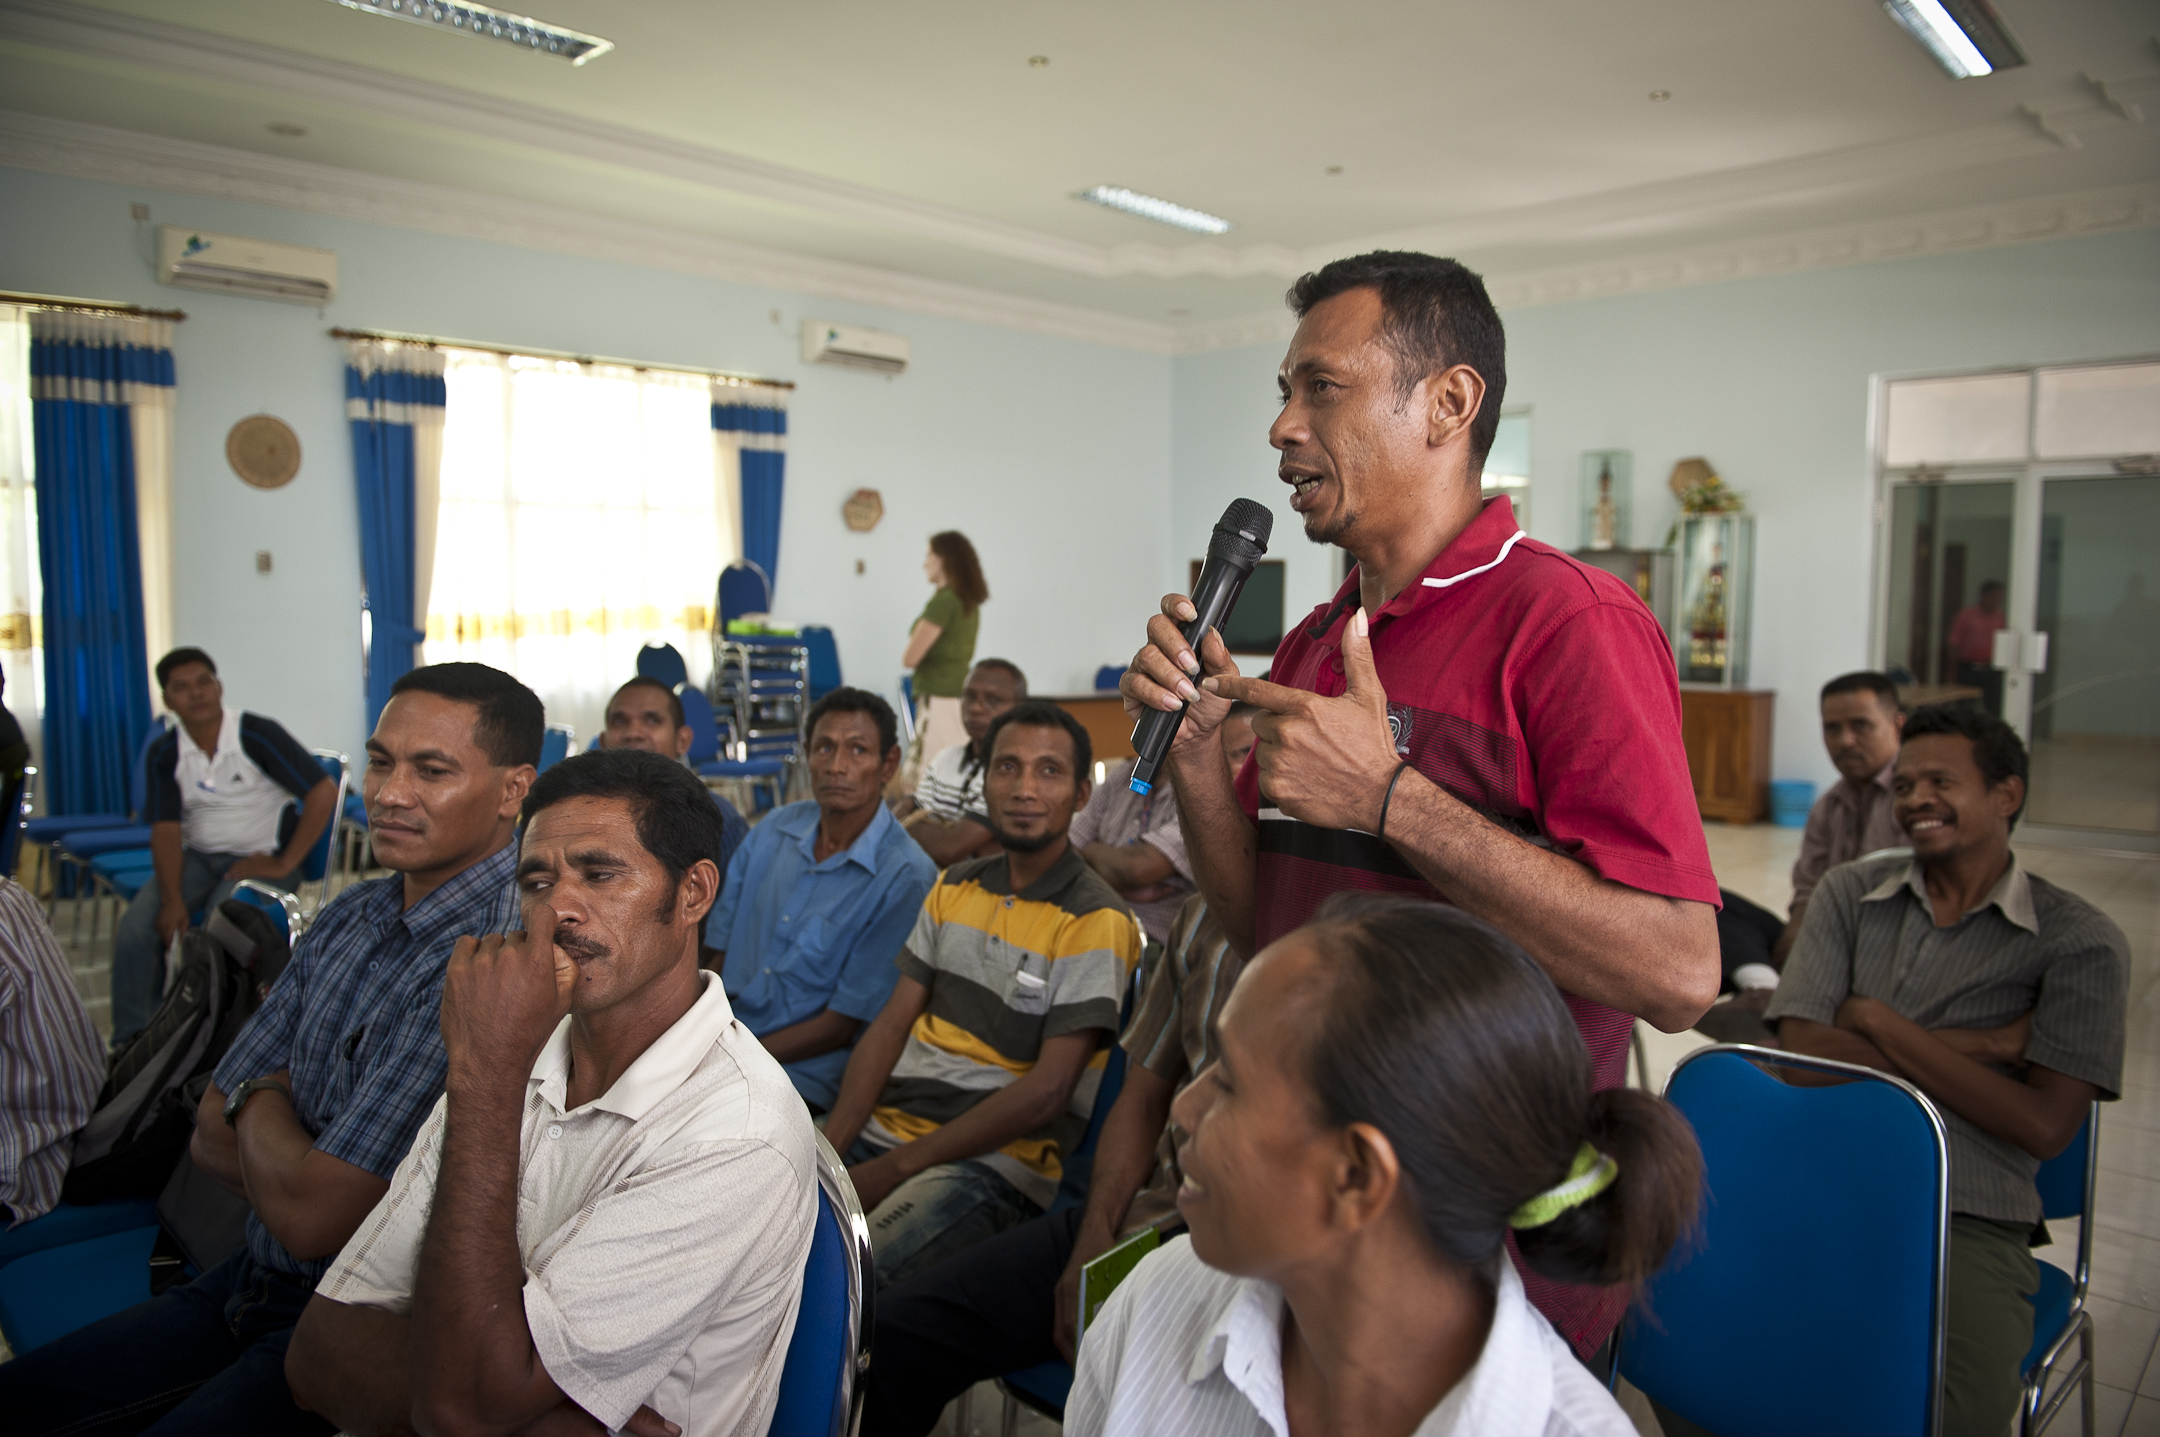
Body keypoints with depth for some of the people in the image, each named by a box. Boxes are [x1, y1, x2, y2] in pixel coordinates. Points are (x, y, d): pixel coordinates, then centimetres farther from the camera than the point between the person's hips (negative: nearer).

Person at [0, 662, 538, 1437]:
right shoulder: (352, 916, 4)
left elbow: (311, 1216, -24)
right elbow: (212, 1136, 7)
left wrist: (261, 1103, -4)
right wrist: (300, 1167, -13)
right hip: (250, 1286, 8)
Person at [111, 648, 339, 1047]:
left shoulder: (257, 735, -13)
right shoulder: (164, 754, 3)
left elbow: (323, 793, -17)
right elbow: (166, 829, -1)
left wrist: (284, 864, -15)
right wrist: (172, 899, -16)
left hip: (258, 857, -5)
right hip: (197, 858, 5)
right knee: (135, 930, -16)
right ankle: (129, 1045, 1)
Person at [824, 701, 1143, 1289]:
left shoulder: (1095, 921, -9)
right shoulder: (953, 888, 14)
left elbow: (1047, 1092, -13)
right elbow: (891, 1025, 12)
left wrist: (895, 1167, -14)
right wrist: (830, 1143, -4)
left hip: (996, 1159, -6)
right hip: (881, 1125, 6)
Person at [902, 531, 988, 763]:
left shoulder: (944, 601, -14)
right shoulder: (971, 602, 12)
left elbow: (909, 659, -14)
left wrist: (907, 652, 6)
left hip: (940, 699, -9)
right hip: (959, 694, 9)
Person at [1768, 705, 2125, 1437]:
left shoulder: (2079, 938, 4)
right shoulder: (1849, 893, 13)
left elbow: (2044, 1126, -6)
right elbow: (1798, 1049, 1)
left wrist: (1877, 1020, -5)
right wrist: (1968, 1046, -5)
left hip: (1966, 1224, -2)